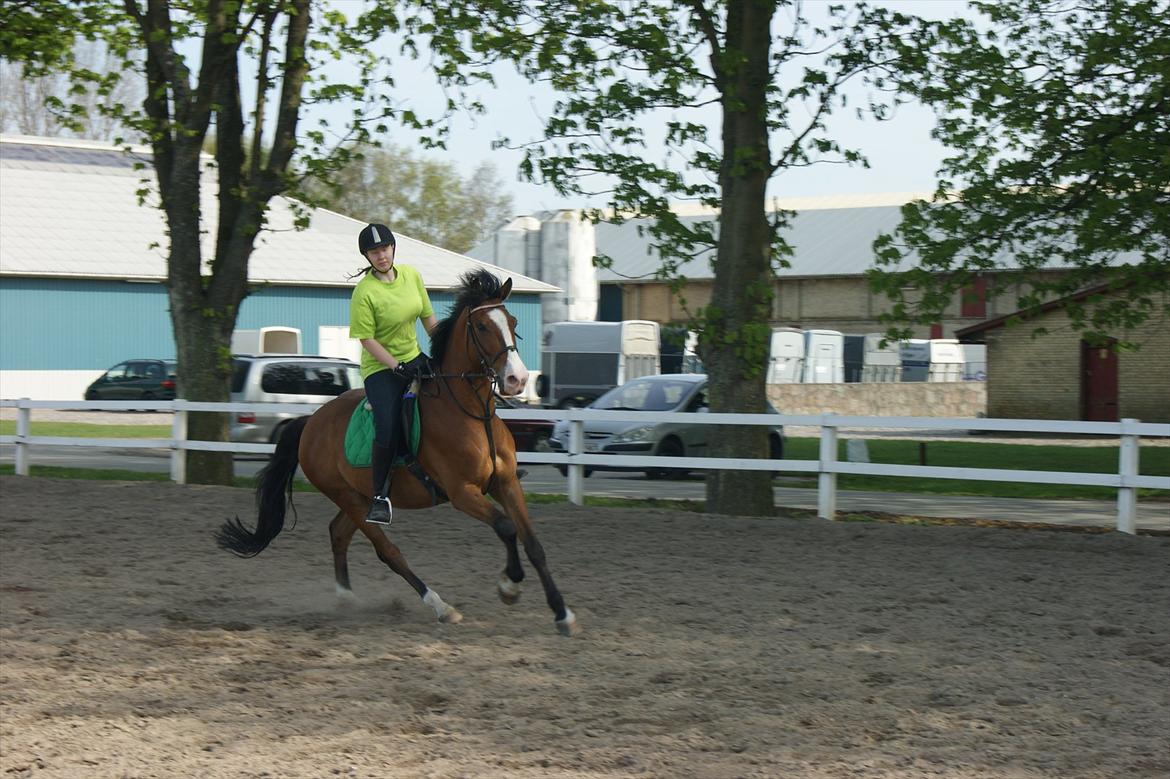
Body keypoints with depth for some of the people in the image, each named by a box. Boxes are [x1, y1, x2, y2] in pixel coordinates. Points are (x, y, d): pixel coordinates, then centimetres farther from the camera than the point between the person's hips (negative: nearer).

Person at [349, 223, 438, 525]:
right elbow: (367, 339, -17)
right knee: (387, 432, -19)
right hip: (380, 367, -6)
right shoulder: (364, 292, -19)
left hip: (414, 357, 6)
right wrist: (398, 367, -21)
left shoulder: (411, 275, -1)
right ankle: (380, 498, -2)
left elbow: (429, 318, 9)